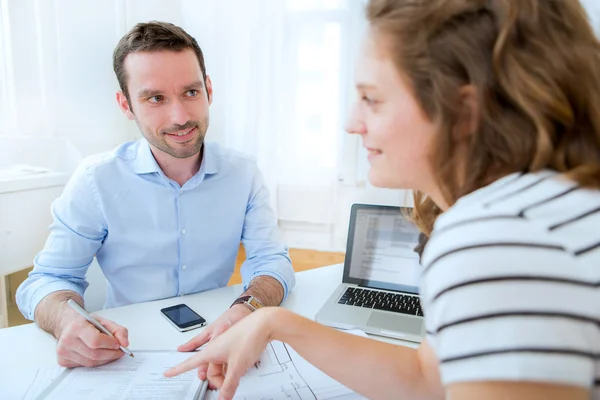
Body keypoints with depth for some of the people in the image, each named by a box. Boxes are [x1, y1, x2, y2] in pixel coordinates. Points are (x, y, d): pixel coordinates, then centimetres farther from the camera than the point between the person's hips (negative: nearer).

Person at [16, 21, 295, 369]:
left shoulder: (244, 173, -5)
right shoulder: (96, 180, -10)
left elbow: (272, 261, -8)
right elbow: (49, 279, -3)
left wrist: (247, 310, -30)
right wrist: (66, 321, -27)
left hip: (215, 349, 0)